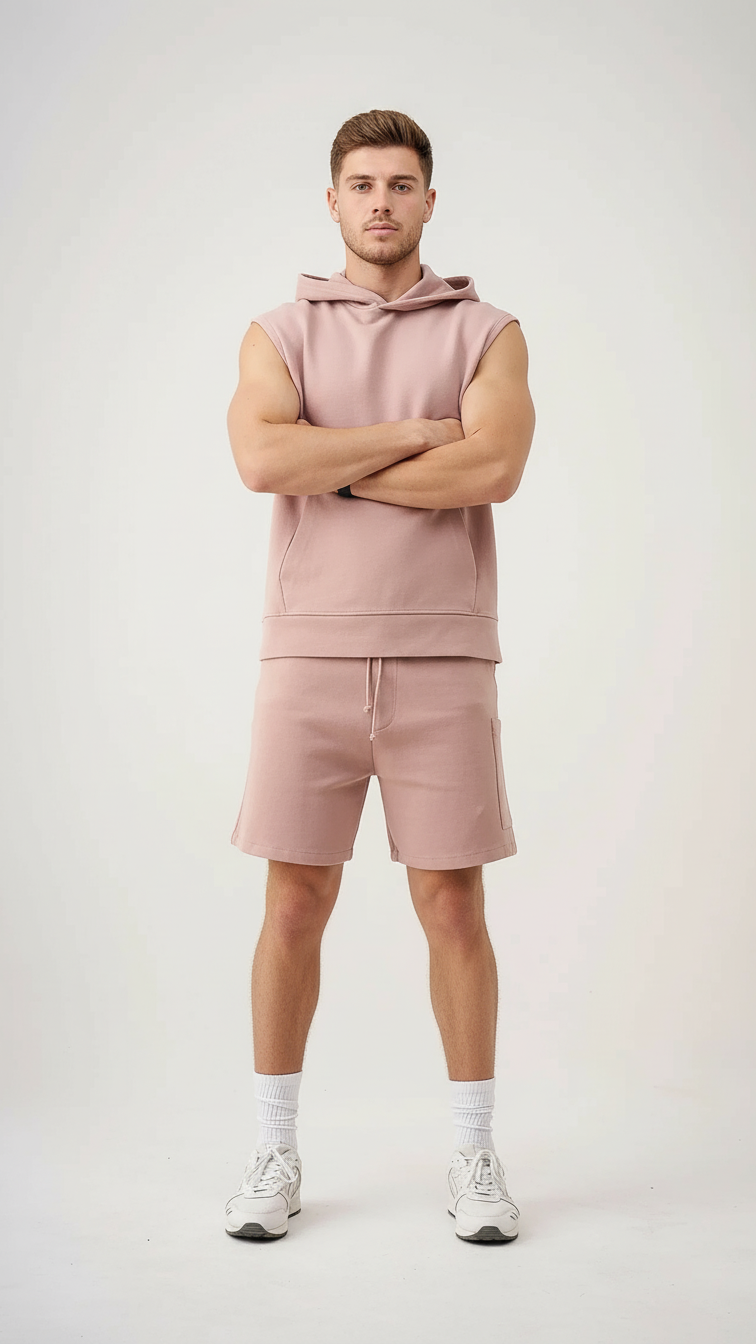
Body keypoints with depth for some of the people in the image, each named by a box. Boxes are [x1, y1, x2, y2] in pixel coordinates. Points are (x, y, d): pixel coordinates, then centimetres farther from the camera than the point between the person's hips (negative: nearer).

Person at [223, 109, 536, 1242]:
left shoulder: (488, 332, 6)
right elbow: (263, 460, -13)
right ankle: (275, 1157, 18)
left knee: (453, 907, 2)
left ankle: (474, 1161, 17)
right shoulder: (279, 334, 9)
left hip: (442, 661, 0)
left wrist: (330, 464, -10)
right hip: (310, 654, 1)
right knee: (295, 905, 3)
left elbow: (493, 469, -15)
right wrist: (413, 433, -11)